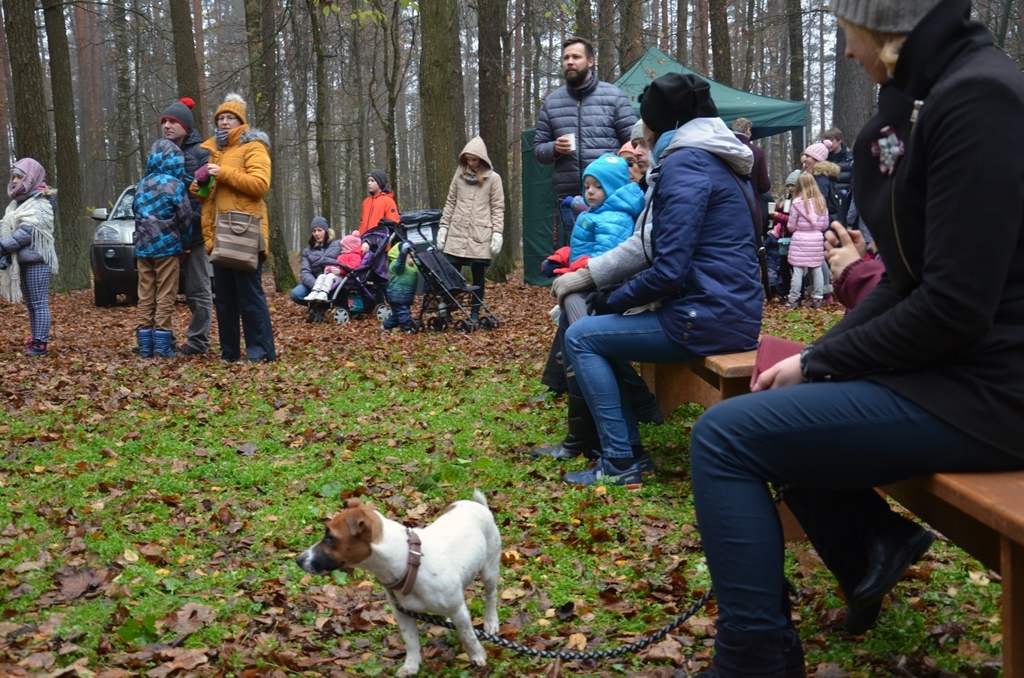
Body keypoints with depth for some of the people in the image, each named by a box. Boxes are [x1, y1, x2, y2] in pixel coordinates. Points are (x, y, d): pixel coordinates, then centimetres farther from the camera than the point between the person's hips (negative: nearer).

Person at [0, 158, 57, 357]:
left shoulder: (40, 203, -9)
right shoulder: (17, 202, 17)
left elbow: (27, 232, -19)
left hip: (37, 260, -8)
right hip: (22, 260, 8)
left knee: (39, 303, -8)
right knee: (30, 303, 11)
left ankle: (40, 343, -9)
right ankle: (35, 340, 16)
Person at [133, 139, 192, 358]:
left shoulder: (141, 185, 10)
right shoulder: (175, 185, -8)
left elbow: (136, 213, 15)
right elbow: (185, 218, -6)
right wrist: (185, 243, 9)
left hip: (143, 248, 5)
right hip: (167, 246, -5)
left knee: (145, 297, 6)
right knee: (165, 297, -3)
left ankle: (145, 345, 7)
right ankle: (162, 345, -4)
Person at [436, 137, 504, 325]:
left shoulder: (493, 178, 2)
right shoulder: (459, 175, 10)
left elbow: (498, 208, 0)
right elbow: (450, 202, 13)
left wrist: (497, 233, -8)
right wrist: (443, 226, 6)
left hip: (480, 235, -2)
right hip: (457, 233, 2)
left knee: (478, 275, 5)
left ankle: (475, 313, 13)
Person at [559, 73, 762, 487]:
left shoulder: (685, 162, -12)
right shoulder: (724, 160, 18)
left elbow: (669, 270, -20)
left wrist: (613, 301, -4)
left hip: (708, 319, -10)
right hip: (734, 312, 10)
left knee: (580, 337, -1)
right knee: (601, 329, 19)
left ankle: (620, 461, 0)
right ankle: (629, 448, 19)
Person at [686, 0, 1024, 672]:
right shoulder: (923, 97, 12)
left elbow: (955, 307, -23)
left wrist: (819, 365, -12)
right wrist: (821, 351, 3)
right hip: (946, 365, 10)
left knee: (725, 436, -15)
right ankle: (871, 541, 24)